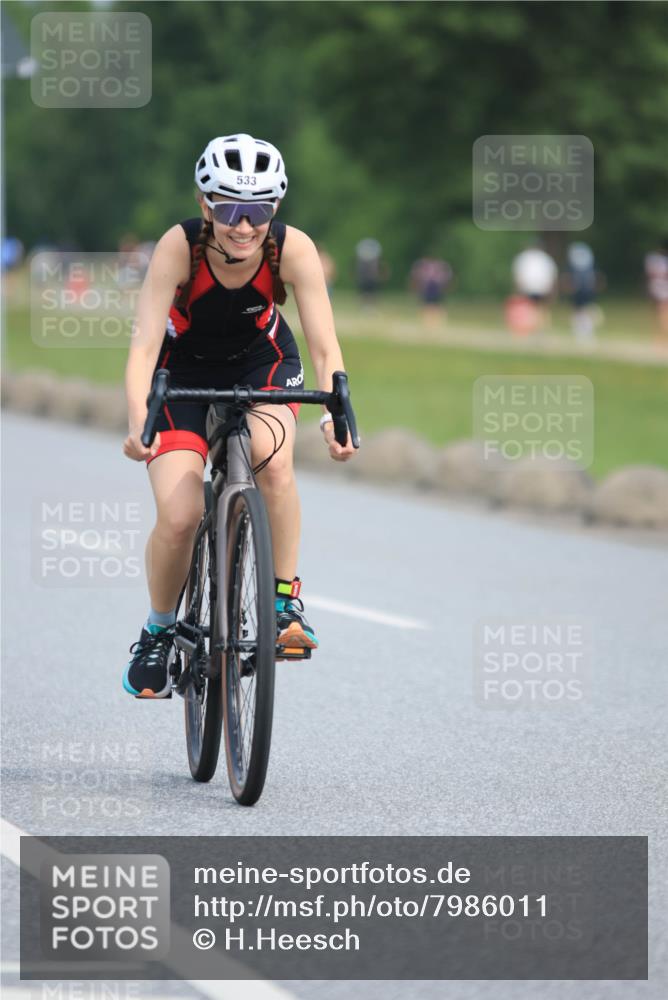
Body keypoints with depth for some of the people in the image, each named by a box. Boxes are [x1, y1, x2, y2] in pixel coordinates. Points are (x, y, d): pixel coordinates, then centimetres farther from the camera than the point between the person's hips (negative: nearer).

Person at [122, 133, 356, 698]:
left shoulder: (293, 249, -28)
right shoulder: (180, 247, -31)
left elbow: (325, 348, -28)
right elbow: (145, 344, -36)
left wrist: (335, 414, -46)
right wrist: (138, 422, -52)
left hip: (262, 361, 1)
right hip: (184, 369, -1)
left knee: (272, 456, -32)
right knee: (179, 517, -16)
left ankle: (286, 599, -15)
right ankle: (159, 631, 11)